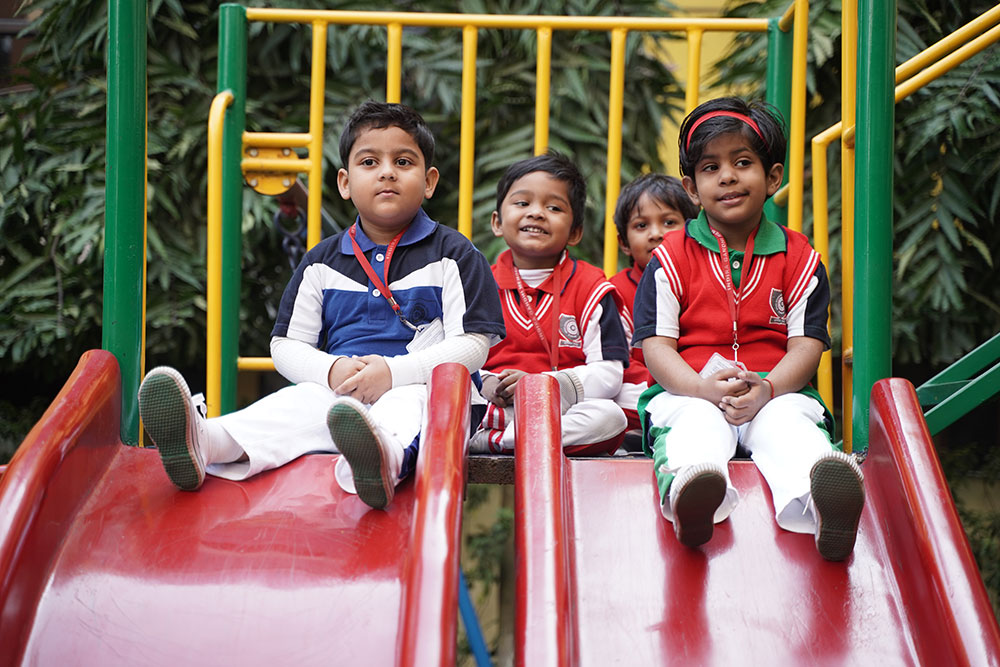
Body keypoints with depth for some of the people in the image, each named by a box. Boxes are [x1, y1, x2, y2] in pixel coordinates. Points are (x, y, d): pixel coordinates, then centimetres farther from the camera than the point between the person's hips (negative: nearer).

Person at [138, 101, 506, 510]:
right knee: (296, 402, -27)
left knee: (405, 406, -38)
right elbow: (286, 345, 16)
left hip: (422, 388, -3)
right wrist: (332, 370, -8)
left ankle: (384, 458, -75)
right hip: (338, 391, 4)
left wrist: (393, 372, -16)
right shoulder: (323, 262, 18)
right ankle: (203, 443, -56)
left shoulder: (452, 255, 7)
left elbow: (473, 343, -3)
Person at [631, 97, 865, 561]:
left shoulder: (798, 258, 13)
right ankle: (689, 497, -74)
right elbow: (656, 345, 1)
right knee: (696, 425, -37)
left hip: (777, 390, 1)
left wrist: (765, 389, -20)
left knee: (789, 425, -36)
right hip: (690, 391, 0)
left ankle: (823, 502, -71)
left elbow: (807, 343, 3)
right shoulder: (672, 258, 11)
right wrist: (706, 388, -21)